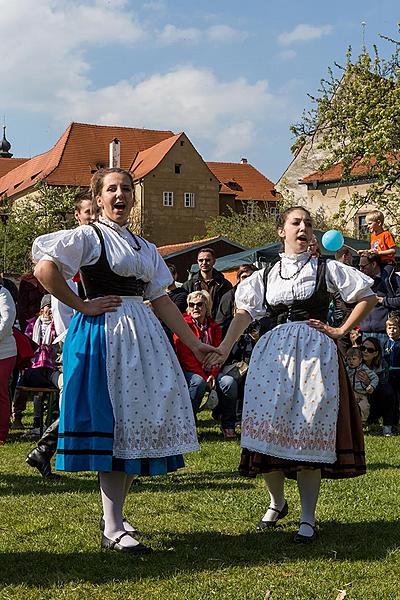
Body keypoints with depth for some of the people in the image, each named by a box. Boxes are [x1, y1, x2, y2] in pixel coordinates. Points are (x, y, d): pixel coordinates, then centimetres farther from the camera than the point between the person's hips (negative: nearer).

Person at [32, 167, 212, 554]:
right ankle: (112, 529, -2)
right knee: (114, 424, -8)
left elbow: (161, 300, 17)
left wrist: (194, 344, 13)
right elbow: (44, 270, -15)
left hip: (142, 333, 7)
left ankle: (115, 512, 19)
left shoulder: (145, 248, 19)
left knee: (138, 422, 5)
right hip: (104, 332, -7)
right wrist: (82, 306, -12)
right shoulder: (88, 236, -2)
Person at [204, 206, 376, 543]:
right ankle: (277, 503, 21)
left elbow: (368, 297, 10)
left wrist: (340, 332, 2)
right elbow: (245, 312, 5)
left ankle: (308, 519, 1)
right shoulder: (266, 275, 15)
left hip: (314, 352, -2)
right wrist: (225, 348, -9)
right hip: (274, 352, 2)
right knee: (267, 427, -3)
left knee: (309, 431, -6)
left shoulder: (326, 269, 9)